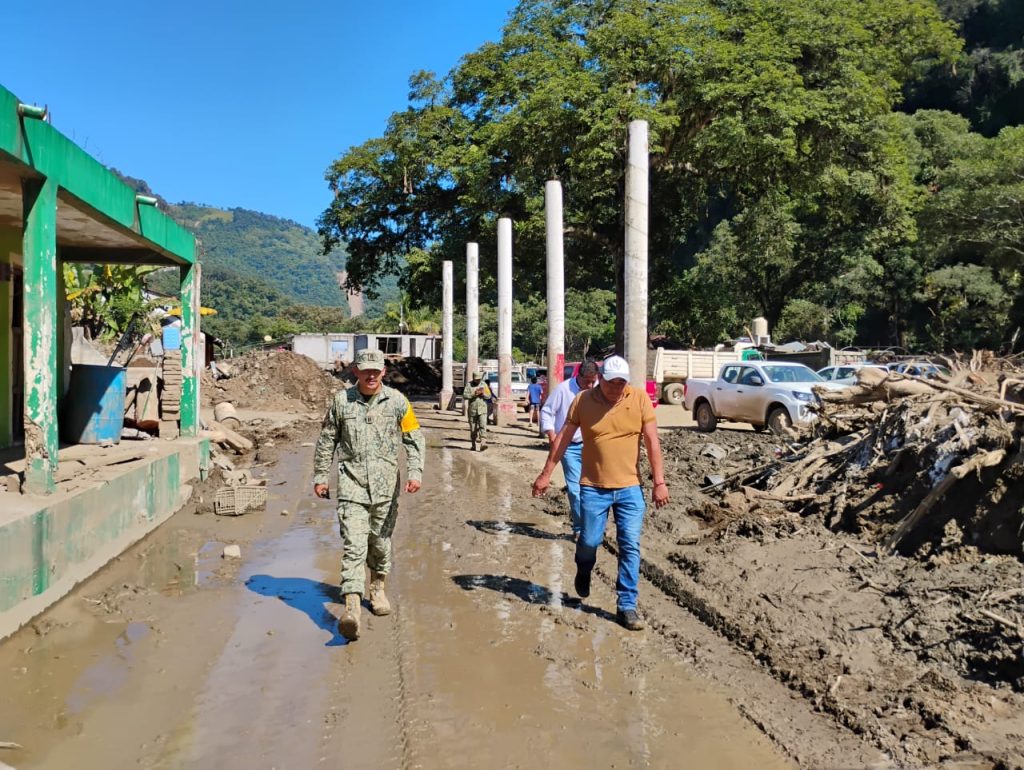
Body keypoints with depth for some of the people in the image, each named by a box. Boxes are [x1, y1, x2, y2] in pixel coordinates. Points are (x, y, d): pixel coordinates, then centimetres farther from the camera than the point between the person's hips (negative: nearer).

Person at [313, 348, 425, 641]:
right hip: (352, 484, -1)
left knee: (381, 541, 14)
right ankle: (352, 608, -16)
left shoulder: (397, 401, 1)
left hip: (385, 485, 2)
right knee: (354, 545, -12)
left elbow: (414, 438, 5)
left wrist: (415, 472, -7)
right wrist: (320, 477, 12)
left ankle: (377, 588, 39)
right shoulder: (342, 401, 2)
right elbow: (326, 441, 11)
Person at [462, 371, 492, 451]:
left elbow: (488, 396, 5)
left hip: (482, 409, 0)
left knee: (483, 426, -15)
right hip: (472, 409, 0)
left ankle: (482, 444, -22)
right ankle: (474, 445, 18)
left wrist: (483, 393, -15)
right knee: (473, 429, 6)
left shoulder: (484, 384, 5)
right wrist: (474, 394, -23)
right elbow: (464, 395, -10)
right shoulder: (469, 385, 0)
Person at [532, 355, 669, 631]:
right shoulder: (583, 401, -5)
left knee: (630, 547, 0)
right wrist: (546, 474, 1)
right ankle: (583, 572, 41)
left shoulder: (640, 399, -5)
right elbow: (563, 439, 1)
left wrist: (659, 482, -6)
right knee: (589, 541, 6)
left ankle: (627, 606, 11)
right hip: (593, 487, 0)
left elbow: (652, 442, -4)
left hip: (630, 487, 0)